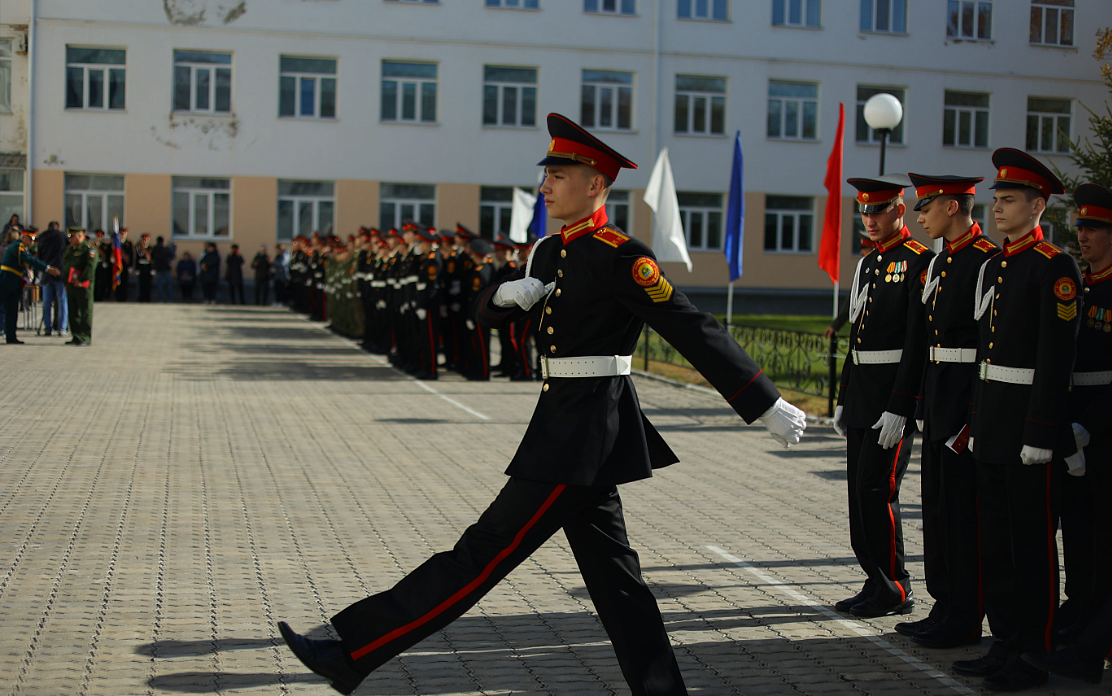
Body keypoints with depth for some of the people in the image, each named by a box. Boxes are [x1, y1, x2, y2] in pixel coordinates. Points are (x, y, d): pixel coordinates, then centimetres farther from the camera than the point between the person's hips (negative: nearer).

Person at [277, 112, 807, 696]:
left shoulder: (619, 255, -13)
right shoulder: (553, 252, 14)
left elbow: (695, 332, -15)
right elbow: (484, 314, 18)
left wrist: (768, 406, -16)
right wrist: (508, 292, -6)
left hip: (585, 431, -9)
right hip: (570, 426, 10)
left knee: (485, 552, -4)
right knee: (612, 574, 11)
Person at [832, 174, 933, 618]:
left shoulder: (919, 262, -11)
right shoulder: (867, 264, 16)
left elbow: (918, 342, -17)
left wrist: (899, 407, -21)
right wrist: (843, 399, 18)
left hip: (895, 395, -9)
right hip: (862, 396, 9)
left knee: (876, 489, -8)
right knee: (860, 490, 10)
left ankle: (896, 592, 3)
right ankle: (876, 583, 19)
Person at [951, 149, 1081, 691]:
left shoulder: (1054, 267, -12)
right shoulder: (992, 268, 14)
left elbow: (1056, 356, -17)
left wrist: (1041, 434, -20)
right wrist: (976, 421, 16)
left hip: (1029, 422, -9)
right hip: (991, 423, 9)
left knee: (1032, 544, -1)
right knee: (994, 540, 13)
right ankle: (1005, 643, 24)